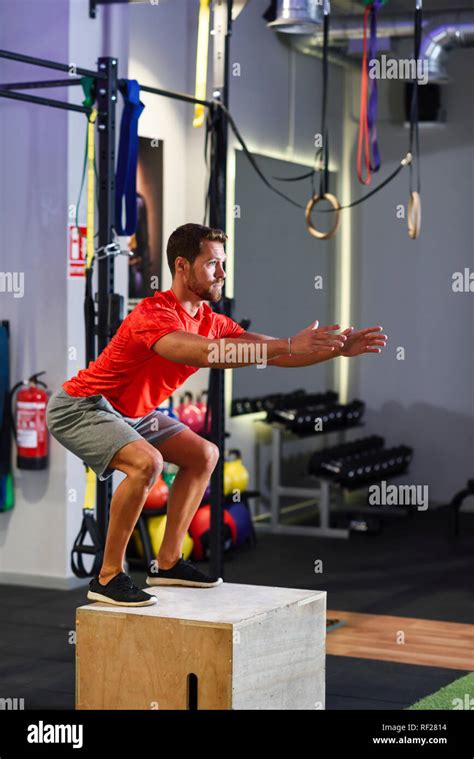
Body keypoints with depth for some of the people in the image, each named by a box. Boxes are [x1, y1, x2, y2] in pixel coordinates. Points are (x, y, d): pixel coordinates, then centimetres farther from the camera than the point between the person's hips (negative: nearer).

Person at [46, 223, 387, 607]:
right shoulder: (154, 314, -29)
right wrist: (289, 344, -49)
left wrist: (338, 348, -15)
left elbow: (272, 353, -2)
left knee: (204, 455, 8)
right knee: (146, 462, -31)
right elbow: (207, 352, -46)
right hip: (79, 406, -10)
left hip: (129, 413, 10)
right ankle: (108, 577, -18)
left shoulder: (211, 321, -2)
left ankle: (168, 563, 13)